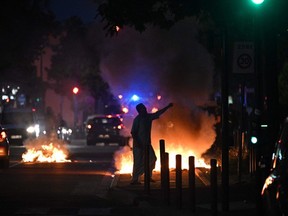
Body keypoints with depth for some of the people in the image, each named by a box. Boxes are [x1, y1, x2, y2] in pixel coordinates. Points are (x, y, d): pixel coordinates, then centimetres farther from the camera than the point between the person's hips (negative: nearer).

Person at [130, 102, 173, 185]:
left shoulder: (148, 117, 5)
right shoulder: (137, 119, -15)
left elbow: (159, 113, 13)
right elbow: (133, 133, -17)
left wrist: (168, 106, 11)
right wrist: (138, 143, -22)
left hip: (147, 143, 8)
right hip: (139, 144, -8)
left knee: (152, 159, 10)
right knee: (138, 162, -6)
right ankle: (134, 180, -1)